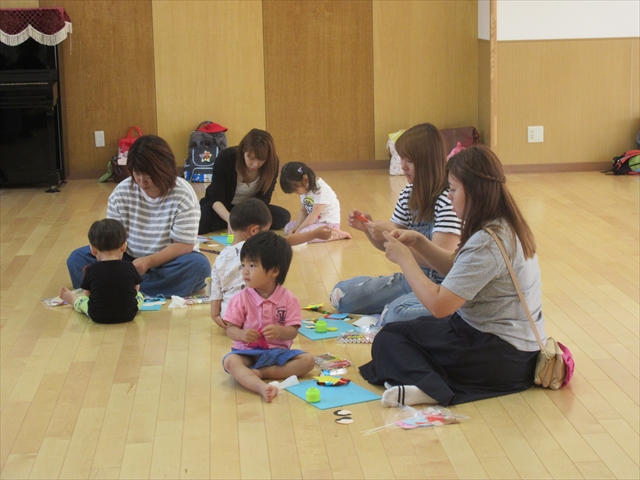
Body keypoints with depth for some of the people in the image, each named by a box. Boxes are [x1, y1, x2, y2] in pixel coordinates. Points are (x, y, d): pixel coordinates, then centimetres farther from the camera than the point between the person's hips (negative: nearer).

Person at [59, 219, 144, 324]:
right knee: (139, 295, 29)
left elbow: (88, 294, 0)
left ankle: (72, 299, 61)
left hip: (98, 317, 0)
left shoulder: (91, 270, -10)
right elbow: (136, 288, 7)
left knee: (81, 300, 30)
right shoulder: (129, 267, -8)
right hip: (128, 315, 0)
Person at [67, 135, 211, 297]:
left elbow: (184, 245, -18)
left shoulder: (183, 195, -16)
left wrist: (149, 262, -31)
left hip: (167, 261, -2)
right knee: (77, 258, -14)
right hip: (130, 261, 3)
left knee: (199, 265, -34)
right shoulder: (121, 191, -8)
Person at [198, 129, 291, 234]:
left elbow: (263, 198, -16)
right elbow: (216, 199, -24)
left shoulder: (272, 163, -19)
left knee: (283, 217, -24)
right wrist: (230, 219, -45)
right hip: (222, 208, -2)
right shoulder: (226, 158, -25)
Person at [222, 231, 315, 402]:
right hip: (248, 352, -1)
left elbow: (293, 331, -6)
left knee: (307, 360, -21)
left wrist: (280, 332, -29)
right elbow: (230, 329, -4)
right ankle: (262, 387, -54)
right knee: (230, 361, -32)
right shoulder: (241, 299, -3)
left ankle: (260, 373, -24)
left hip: (278, 351, 1)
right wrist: (242, 334, -27)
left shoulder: (288, 299, -4)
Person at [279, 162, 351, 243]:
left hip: (329, 223, -10)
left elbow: (314, 214, -24)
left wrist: (298, 230, -20)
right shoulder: (304, 189, 5)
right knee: (288, 227, 4)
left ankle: (336, 234, -18)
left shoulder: (320, 189, -22)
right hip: (314, 220, 10)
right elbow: (303, 211, 7)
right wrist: (296, 227, -9)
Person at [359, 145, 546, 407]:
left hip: (503, 357, -10)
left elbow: (439, 304, -26)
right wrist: (419, 243, 4)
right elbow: (457, 269, 17)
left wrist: (405, 259, -14)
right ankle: (434, 384, 2)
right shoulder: (505, 227, 5)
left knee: (388, 339, -5)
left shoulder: (488, 243, -25)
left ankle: (429, 385, -28)